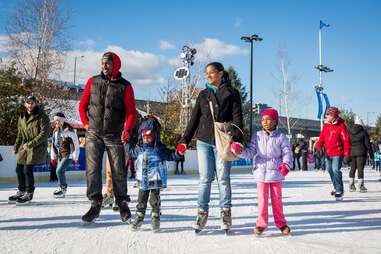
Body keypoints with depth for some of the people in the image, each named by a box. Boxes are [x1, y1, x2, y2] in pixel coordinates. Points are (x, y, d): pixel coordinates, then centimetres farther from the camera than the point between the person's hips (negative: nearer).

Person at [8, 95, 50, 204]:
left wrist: (30, 144, -19)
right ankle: (21, 191, 26)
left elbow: (44, 134, -15)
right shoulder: (22, 117, 12)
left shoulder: (42, 117, -9)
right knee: (19, 169, 8)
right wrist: (16, 147, 12)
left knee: (28, 169, -11)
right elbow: (20, 134, 20)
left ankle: (29, 194, 5)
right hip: (24, 147, 7)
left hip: (37, 147, -7)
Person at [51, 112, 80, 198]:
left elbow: (76, 144, -9)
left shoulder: (69, 131, -12)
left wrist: (75, 157, -9)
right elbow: (54, 144, 18)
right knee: (60, 172, 11)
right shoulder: (55, 131, 9)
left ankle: (63, 189, -4)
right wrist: (53, 156, 16)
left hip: (68, 155, -7)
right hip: (60, 155, 7)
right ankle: (61, 188, 28)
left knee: (59, 171, -16)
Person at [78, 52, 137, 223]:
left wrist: (127, 129, -14)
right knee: (92, 169, -1)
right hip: (93, 134, 2)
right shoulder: (93, 82, 7)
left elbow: (131, 111, -2)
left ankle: (122, 204, 18)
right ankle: (95, 204, 9)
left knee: (118, 171, 3)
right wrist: (85, 123, 3)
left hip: (114, 136, -1)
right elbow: (83, 104, 13)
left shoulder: (125, 86, 0)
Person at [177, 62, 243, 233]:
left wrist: (236, 139, -18)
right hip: (204, 141, 3)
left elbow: (237, 118, -4)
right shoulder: (203, 94, 14)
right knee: (205, 179, 3)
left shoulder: (231, 93, 4)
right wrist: (184, 140, 7)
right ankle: (202, 212, 11)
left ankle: (225, 212, 14)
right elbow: (194, 119, 14)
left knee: (223, 179, 2)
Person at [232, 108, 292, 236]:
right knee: (262, 199, 7)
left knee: (277, 199, 10)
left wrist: (286, 164, -22)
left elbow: (287, 152, -5)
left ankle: (281, 222, 24)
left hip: (276, 173, -1)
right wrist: (240, 151, -19)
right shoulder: (257, 136, 1)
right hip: (261, 173, 1)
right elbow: (250, 152, -1)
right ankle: (261, 223, 18)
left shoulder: (281, 137, -4)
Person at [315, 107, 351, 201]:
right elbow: (322, 137, 10)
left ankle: (339, 191, -1)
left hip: (338, 154, -7)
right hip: (328, 153, 7)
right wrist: (318, 145, -10)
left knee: (335, 170, -16)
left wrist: (346, 154, -13)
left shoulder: (341, 126, -11)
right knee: (330, 169, 16)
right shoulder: (326, 125, 8)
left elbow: (346, 140, -11)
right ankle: (337, 187, 36)